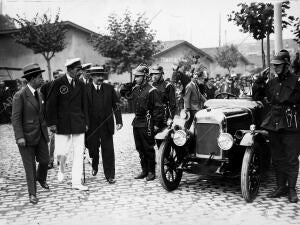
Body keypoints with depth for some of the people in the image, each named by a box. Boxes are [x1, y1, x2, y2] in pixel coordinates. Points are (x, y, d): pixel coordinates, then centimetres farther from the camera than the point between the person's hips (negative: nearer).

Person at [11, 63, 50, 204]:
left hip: (41, 135, 7)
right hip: (26, 136, -6)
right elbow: (16, 118, -15)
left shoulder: (38, 94, 10)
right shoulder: (20, 96, -14)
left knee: (45, 160, 12)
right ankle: (32, 193, 15)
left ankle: (41, 179, 43)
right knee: (30, 165, 2)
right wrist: (19, 137, -21)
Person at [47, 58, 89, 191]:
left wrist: (85, 122, 10)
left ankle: (76, 182, 9)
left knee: (79, 154, 1)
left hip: (78, 124, 3)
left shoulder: (80, 84, 8)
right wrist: (52, 123, -7)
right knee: (62, 152, 1)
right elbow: (51, 104, -3)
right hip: (62, 124, -3)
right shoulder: (58, 83, -3)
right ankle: (61, 170, 34)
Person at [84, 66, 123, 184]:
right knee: (93, 148, 11)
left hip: (106, 125, 1)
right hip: (92, 125, -1)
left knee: (108, 151, 2)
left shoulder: (109, 89, 4)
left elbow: (116, 106, 4)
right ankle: (94, 166, 42)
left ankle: (110, 175, 12)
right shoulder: (85, 89, -3)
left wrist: (119, 121, -3)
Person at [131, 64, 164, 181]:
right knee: (140, 148, 13)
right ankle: (144, 170, 25)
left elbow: (158, 108, -12)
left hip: (147, 124, -7)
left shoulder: (151, 90, -12)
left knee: (148, 149, 1)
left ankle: (151, 172, 13)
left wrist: (156, 124, -13)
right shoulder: (135, 89, 9)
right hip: (136, 123, 7)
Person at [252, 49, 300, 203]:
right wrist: (259, 82, 1)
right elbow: (256, 97, 15)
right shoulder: (272, 83, 11)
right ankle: (281, 187, 24)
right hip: (274, 125, 5)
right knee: (277, 159, 12)